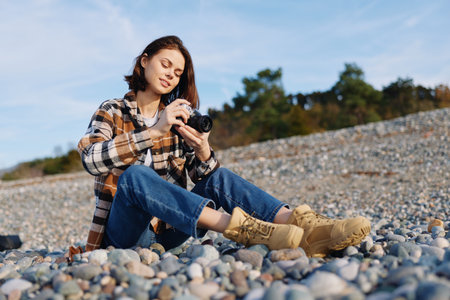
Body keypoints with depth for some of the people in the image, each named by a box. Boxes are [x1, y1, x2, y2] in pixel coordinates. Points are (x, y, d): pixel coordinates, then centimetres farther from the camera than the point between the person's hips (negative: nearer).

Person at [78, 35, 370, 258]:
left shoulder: (180, 118, 10)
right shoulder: (112, 111, 1)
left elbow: (202, 175, 0)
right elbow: (92, 159, -20)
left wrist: (203, 152, -23)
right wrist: (155, 131, -28)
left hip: (168, 229, 3)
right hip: (126, 231, -3)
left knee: (218, 177, -19)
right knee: (135, 174, -33)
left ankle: (305, 227, -38)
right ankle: (244, 229, -49)